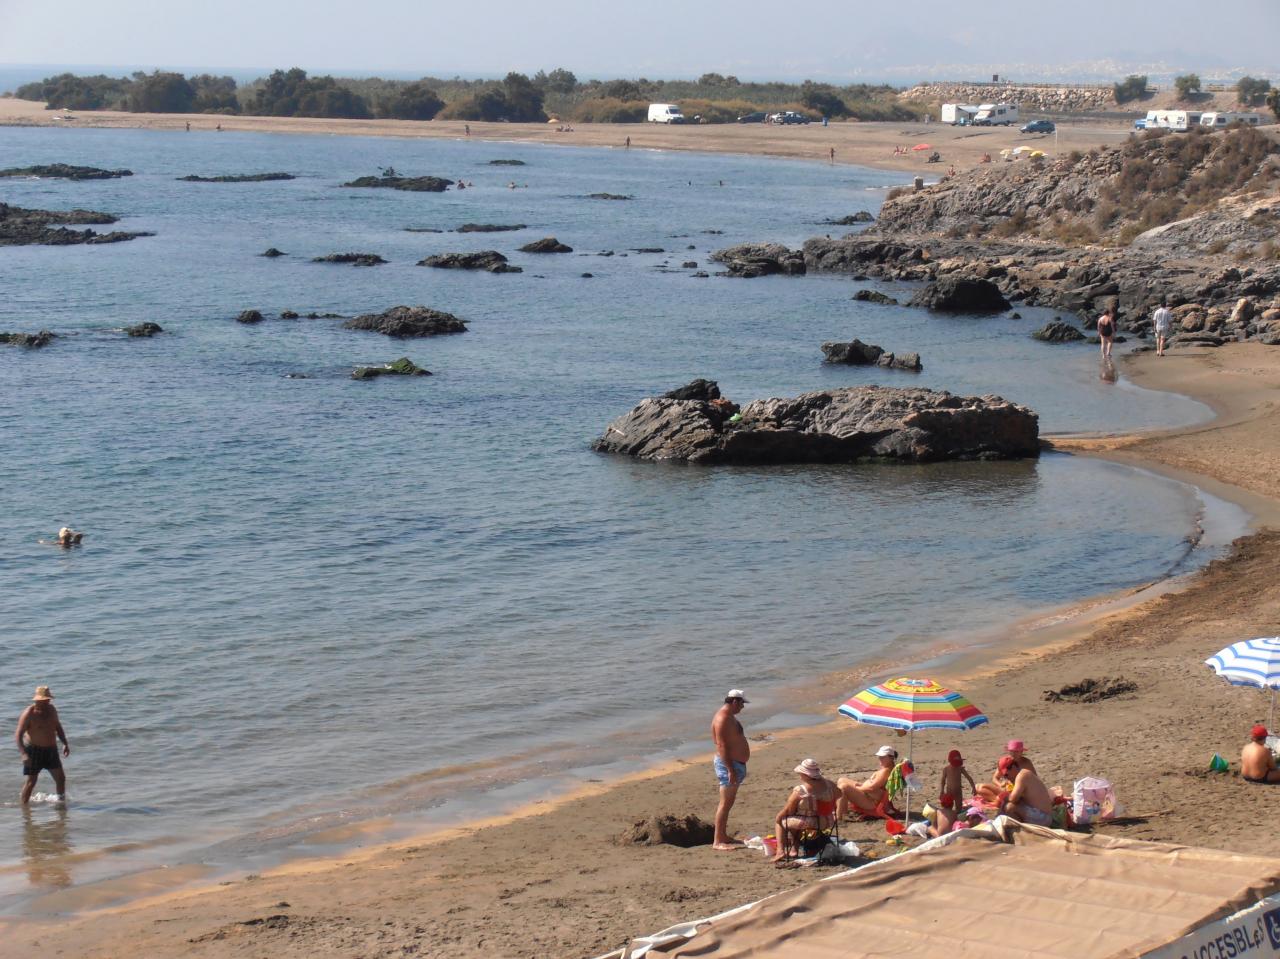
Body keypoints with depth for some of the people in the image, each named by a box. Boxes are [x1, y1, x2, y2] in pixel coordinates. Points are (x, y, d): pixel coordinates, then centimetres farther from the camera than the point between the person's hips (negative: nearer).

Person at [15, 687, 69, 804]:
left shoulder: (51, 709, 4)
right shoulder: (29, 714, -16)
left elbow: (58, 727, 20)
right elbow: (18, 735, -18)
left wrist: (65, 743, 11)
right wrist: (23, 753, -28)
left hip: (51, 750, 6)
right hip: (34, 750, -6)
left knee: (61, 778, 4)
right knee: (31, 781, -2)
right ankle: (24, 805, 8)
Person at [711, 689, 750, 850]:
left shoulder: (729, 716, 15)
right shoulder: (723, 718, -18)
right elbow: (722, 746, -23)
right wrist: (730, 769, -26)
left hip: (735, 764, 11)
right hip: (728, 764, -11)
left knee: (728, 803, 15)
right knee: (725, 803, -10)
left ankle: (723, 836, 22)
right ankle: (718, 841, -9)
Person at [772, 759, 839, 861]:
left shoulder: (799, 791, -22)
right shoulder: (828, 784, -9)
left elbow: (788, 811, -11)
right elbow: (838, 793, 12)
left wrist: (778, 817, 7)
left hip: (807, 824, -6)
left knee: (778, 820, 18)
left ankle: (780, 850, 6)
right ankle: (795, 848, 38)